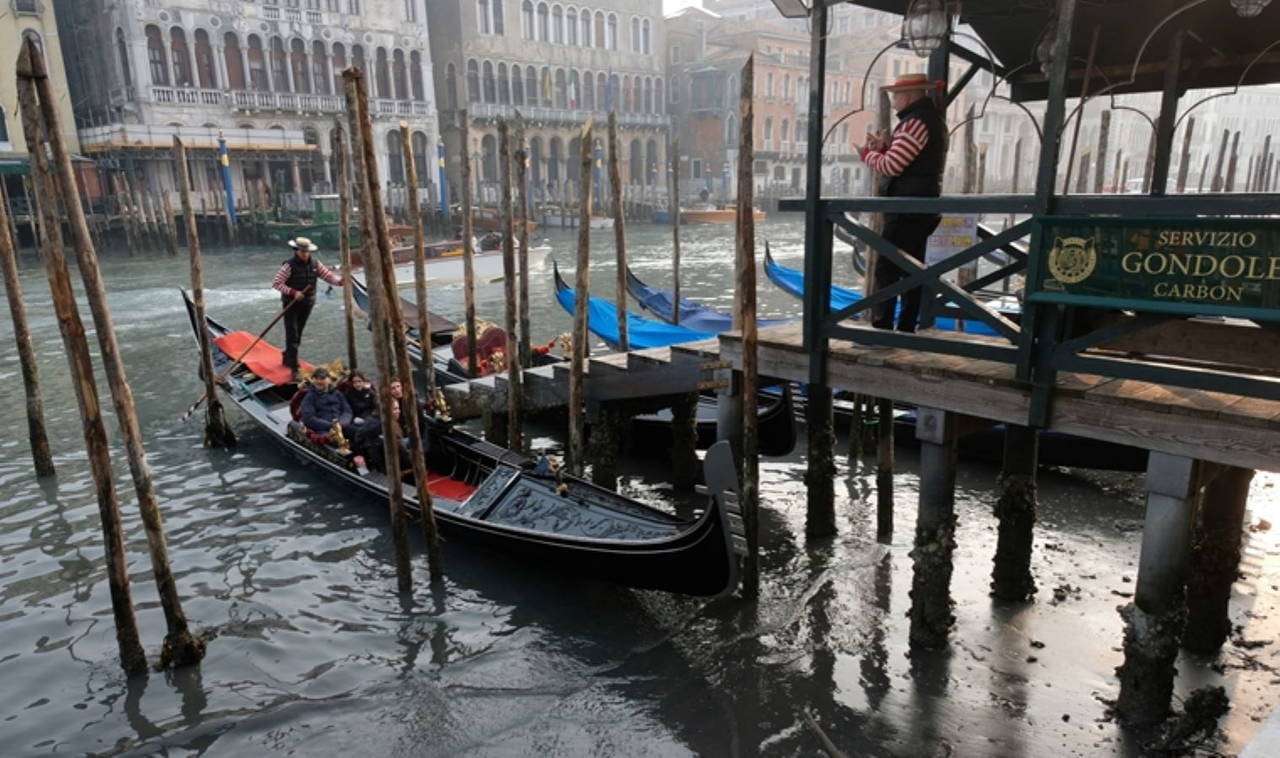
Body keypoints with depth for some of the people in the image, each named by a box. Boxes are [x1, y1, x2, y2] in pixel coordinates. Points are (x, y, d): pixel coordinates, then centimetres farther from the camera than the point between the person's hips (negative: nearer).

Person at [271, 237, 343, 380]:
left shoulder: (315, 265, 1)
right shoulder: (289, 266, -14)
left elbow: (329, 275, -4)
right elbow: (275, 283, -15)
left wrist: (340, 280, -25)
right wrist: (293, 292, -24)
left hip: (307, 304, 5)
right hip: (291, 304, -5)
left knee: (298, 335, 17)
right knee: (292, 336, -8)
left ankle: (287, 359, 38)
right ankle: (294, 368, -7)